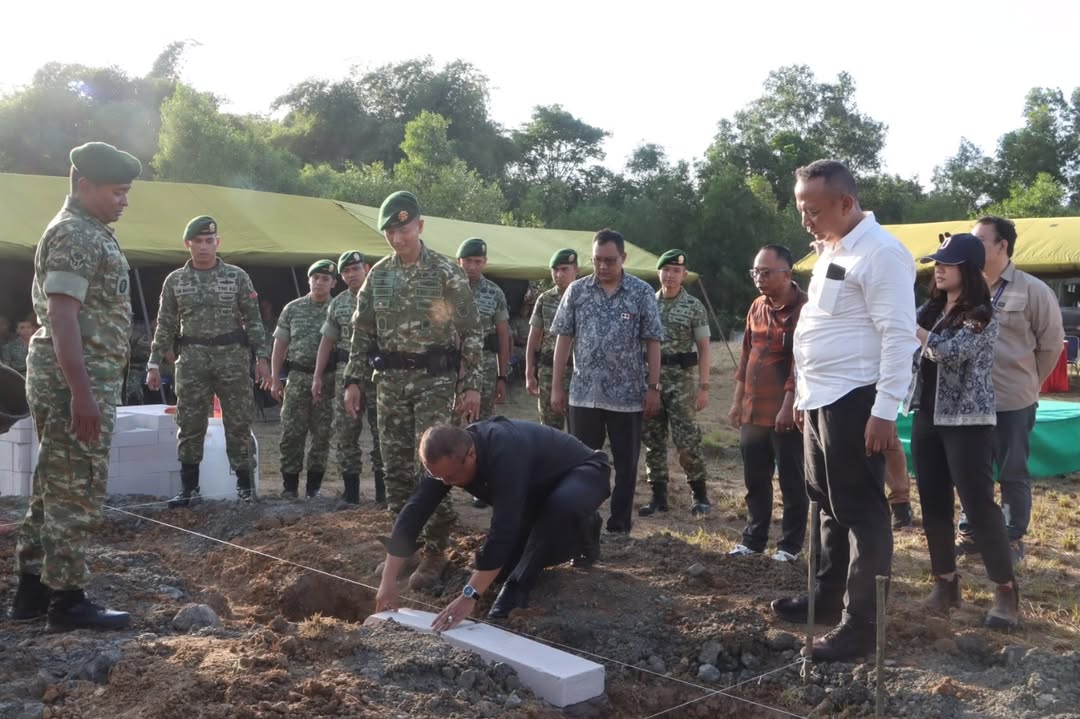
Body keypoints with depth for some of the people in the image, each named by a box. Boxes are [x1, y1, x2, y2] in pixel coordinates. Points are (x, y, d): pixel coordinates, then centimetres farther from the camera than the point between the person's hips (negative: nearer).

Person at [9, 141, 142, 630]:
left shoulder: (89, 232, 18)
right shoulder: (75, 235, -14)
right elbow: (61, 317, -21)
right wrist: (82, 394, -25)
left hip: (85, 380, 10)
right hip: (77, 382, -10)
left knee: (55, 487, 14)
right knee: (76, 492, -4)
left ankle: (33, 590, 23)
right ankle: (67, 601, 4)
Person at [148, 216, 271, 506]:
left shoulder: (237, 277, 3)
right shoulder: (175, 280, 7)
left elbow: (253, 320, 3)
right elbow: (165, 326, 9)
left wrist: (261, 357, -4)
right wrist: (155, 363, 4)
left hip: (232, 358, -1)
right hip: (192, 360, 1)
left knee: (238, 423, 2)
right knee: (190, 425, 3)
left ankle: (244, 482, 13)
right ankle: (189, 486, 12)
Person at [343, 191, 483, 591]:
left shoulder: (447, 273, -5)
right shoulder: (377, 276, 8)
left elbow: (471, 332, -5)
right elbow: (362, 333, 13)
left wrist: (472, 385, -9)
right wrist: (354, 380, 6)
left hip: (434, 380, -5)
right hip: (390, 381, 5)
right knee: (396, 468, 8)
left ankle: (435, 552, 1)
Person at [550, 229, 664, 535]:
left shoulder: (642, 292, -2)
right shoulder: (576, 291, 2)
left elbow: (653, 343, 0)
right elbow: (564, 339, 4)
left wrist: (653, 387, -4)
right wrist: (556, 387, 2)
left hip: (628, 395, -1)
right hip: (583, 394, 1)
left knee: (626, 464, 8)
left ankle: (619, 525, 20)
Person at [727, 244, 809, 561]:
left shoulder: (804, 308, -11)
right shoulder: (757, 307, 11)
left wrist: (789, 406, -19)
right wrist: (738, 400, 15)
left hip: (786, 413, -7)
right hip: (754, 412, 7)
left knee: (792, 482, 4)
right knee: (755, 480, 13)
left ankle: (791, 544, 15)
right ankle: (754, 538, 24)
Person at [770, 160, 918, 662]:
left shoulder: (880, 252, -14)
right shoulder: (830, 252, 16)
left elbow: (898, 336, -19)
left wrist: (885, 411, -22)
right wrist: (803, 396, 20)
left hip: (854, 402, -10)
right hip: (820, 401, 10)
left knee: (861, 512, -2)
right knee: (829, 506, 18)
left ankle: (862, 624, 7)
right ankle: (828, 597, 32)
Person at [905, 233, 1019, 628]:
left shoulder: (982, 315, -9)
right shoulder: (930, 309, 11)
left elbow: (953, 352, -23)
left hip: (967, 421, -6)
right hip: (927, 417, 6)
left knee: (978, 502, -6)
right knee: (933, 502, 7)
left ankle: (1006, 590, 6)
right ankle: (945, 581, 18)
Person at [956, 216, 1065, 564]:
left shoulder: (1033, 290, -7)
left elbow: (1052, 343, 2)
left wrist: (1028, 382, 6)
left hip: (1013, 402, -3)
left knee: (1013, 474, 8)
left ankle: (1012, 540, 21)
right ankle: (970, 533, 25)